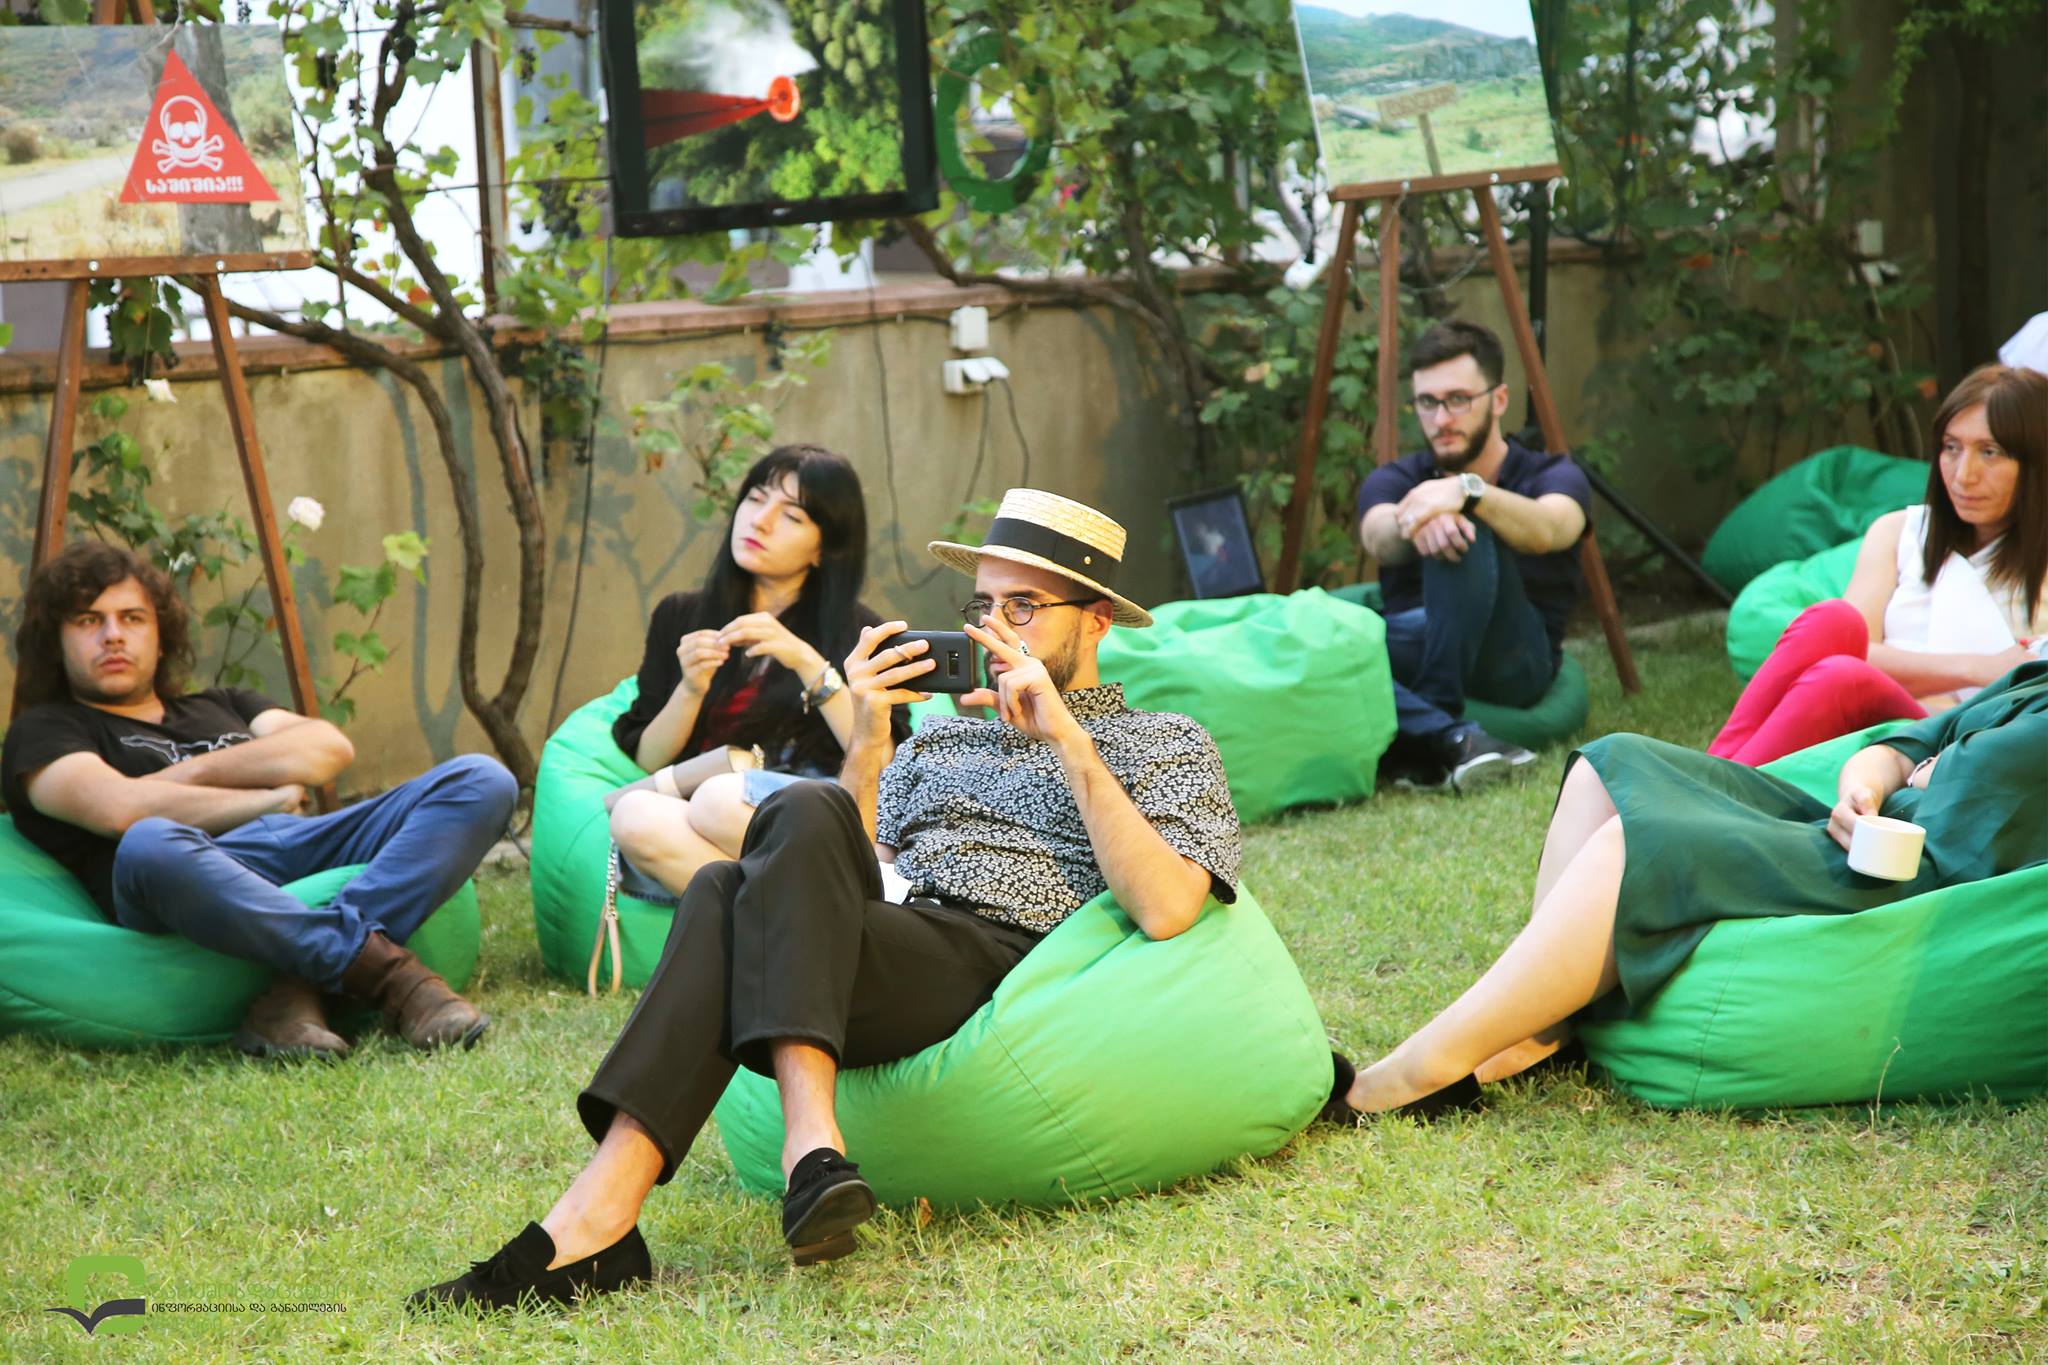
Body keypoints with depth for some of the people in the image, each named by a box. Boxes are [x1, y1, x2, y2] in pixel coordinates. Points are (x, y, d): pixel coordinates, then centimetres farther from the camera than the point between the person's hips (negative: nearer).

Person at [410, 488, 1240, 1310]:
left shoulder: (1167, 746, 17)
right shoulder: (941, 734, 33)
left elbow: (1164, 909, -5)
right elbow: (852, 878, 19)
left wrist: (1067, 739, -5)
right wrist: (868, 742, 8)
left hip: (1006, 960, -5)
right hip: (890, 957, 5)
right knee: (726, 890, -28)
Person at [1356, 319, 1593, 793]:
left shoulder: (1552, 476, 4)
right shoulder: (1393, 481, 11)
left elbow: (1547, 530, -21)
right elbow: (1379, 541, -14)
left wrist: (1467, 491, -40)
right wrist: (1414, 522, -38)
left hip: (1512, 661, -2)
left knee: (1463, 530, -31)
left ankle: (1421, 743, -33)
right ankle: (1454, 739, -42)